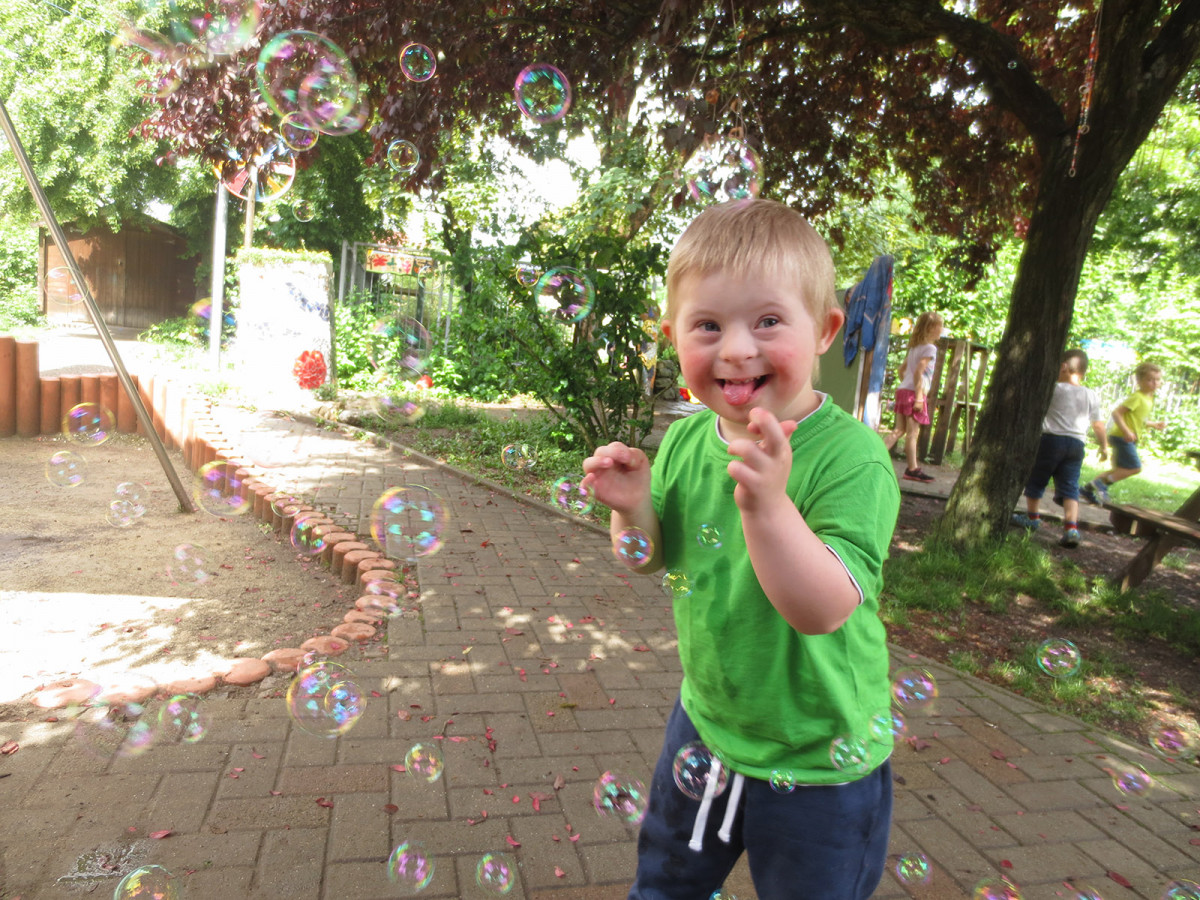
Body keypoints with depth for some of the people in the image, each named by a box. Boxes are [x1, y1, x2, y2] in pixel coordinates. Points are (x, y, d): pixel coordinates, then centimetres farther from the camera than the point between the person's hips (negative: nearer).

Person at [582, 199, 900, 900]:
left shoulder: (851, 456, -28)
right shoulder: (686, 440, -9)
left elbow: (823, 610, -34)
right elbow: (655, 559, 2)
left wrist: (767, 502, -48)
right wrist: (635, 506, -19)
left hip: (817, 767, -5)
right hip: (706, 720, 5)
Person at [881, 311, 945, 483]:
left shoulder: (914, 346, 16)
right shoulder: (930, 348, -10)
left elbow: (902, 369, 20)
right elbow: (918, 372, -18)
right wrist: (919, 396, -19)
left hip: (903, 390, 8)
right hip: (914, 393, -8)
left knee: (899, 430, 10)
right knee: (912, 433, -2)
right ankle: (912, 469, 5)